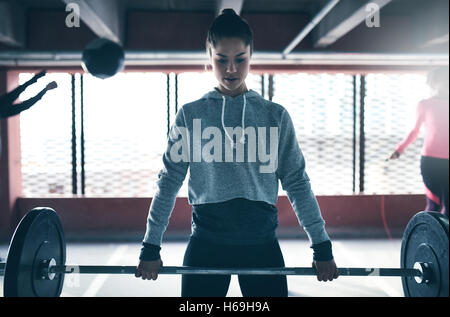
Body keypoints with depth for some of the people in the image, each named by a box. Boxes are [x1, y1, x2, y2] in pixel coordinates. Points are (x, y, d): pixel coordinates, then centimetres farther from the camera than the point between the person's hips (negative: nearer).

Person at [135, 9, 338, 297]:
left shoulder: (276, 116, 5)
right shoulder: (191, 115, 3)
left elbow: (297, 182, 6)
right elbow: (169, 182, 5)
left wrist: (322, 246, 4)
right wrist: (151, 247, 3)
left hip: (262, 243, 1)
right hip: (206, 243, 0)